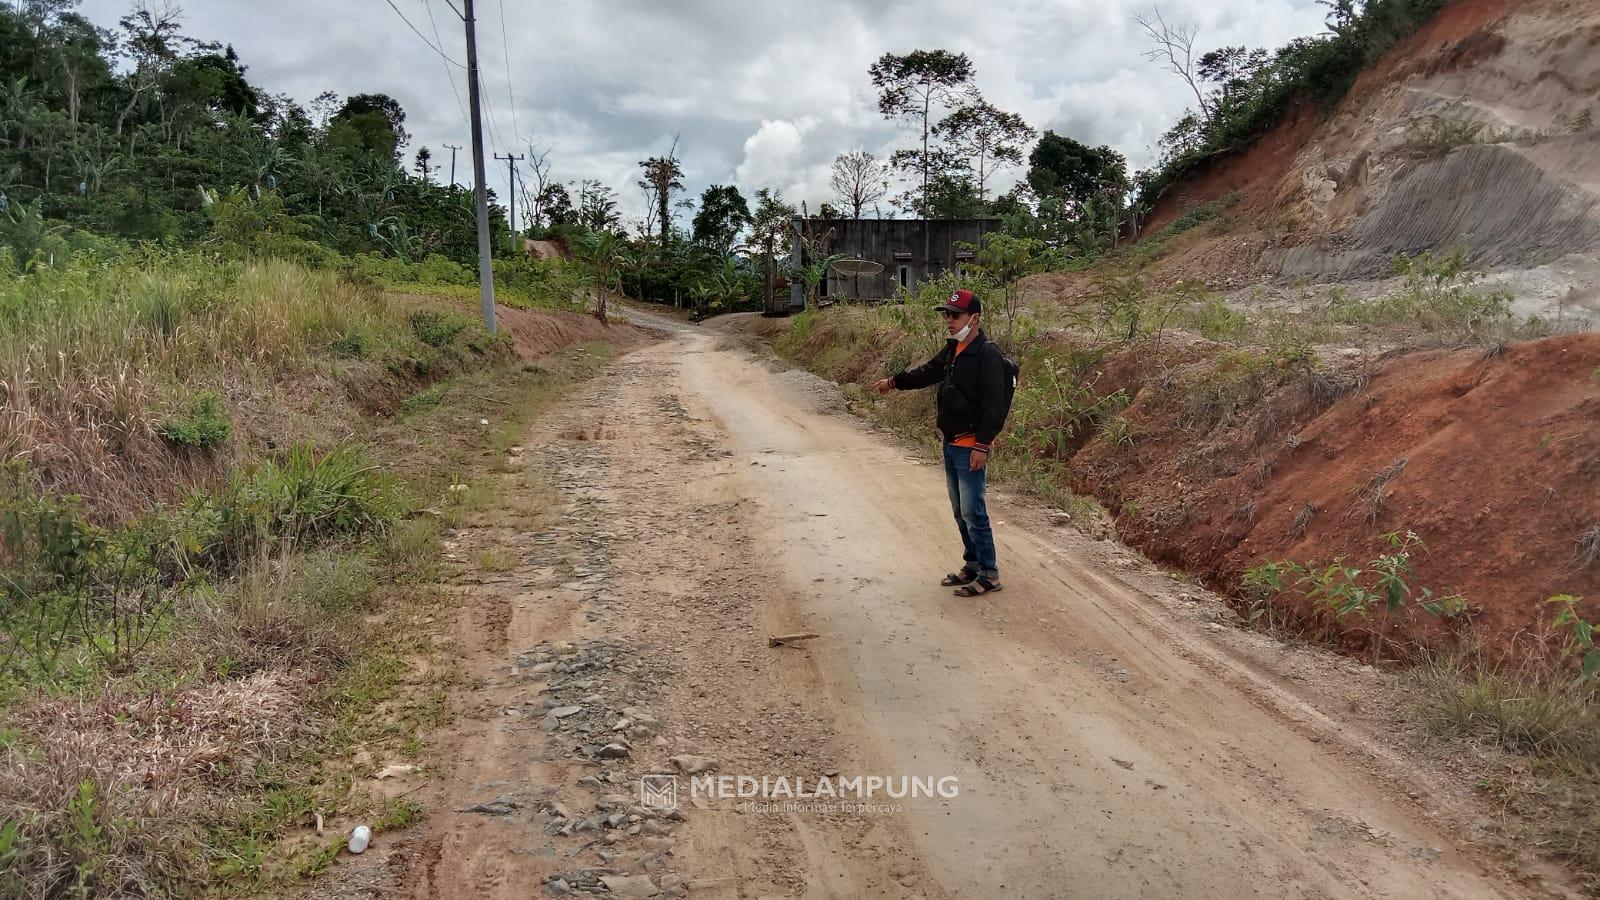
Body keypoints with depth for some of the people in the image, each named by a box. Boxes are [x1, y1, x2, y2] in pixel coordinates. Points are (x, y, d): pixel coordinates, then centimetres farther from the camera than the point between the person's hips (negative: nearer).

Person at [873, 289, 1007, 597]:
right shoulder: (953, 349, 11)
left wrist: (982, 445, -23)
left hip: (971, 447, -9)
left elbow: (994, 405, -20)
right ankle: (972, 565, 28)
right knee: (960, 511, 16)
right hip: (951, 443, 9)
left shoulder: (987, 354, -16)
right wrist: (894, 381, 31)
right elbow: (928, 372, 29)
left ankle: (989, 574, 3)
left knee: (973, 512, -7)